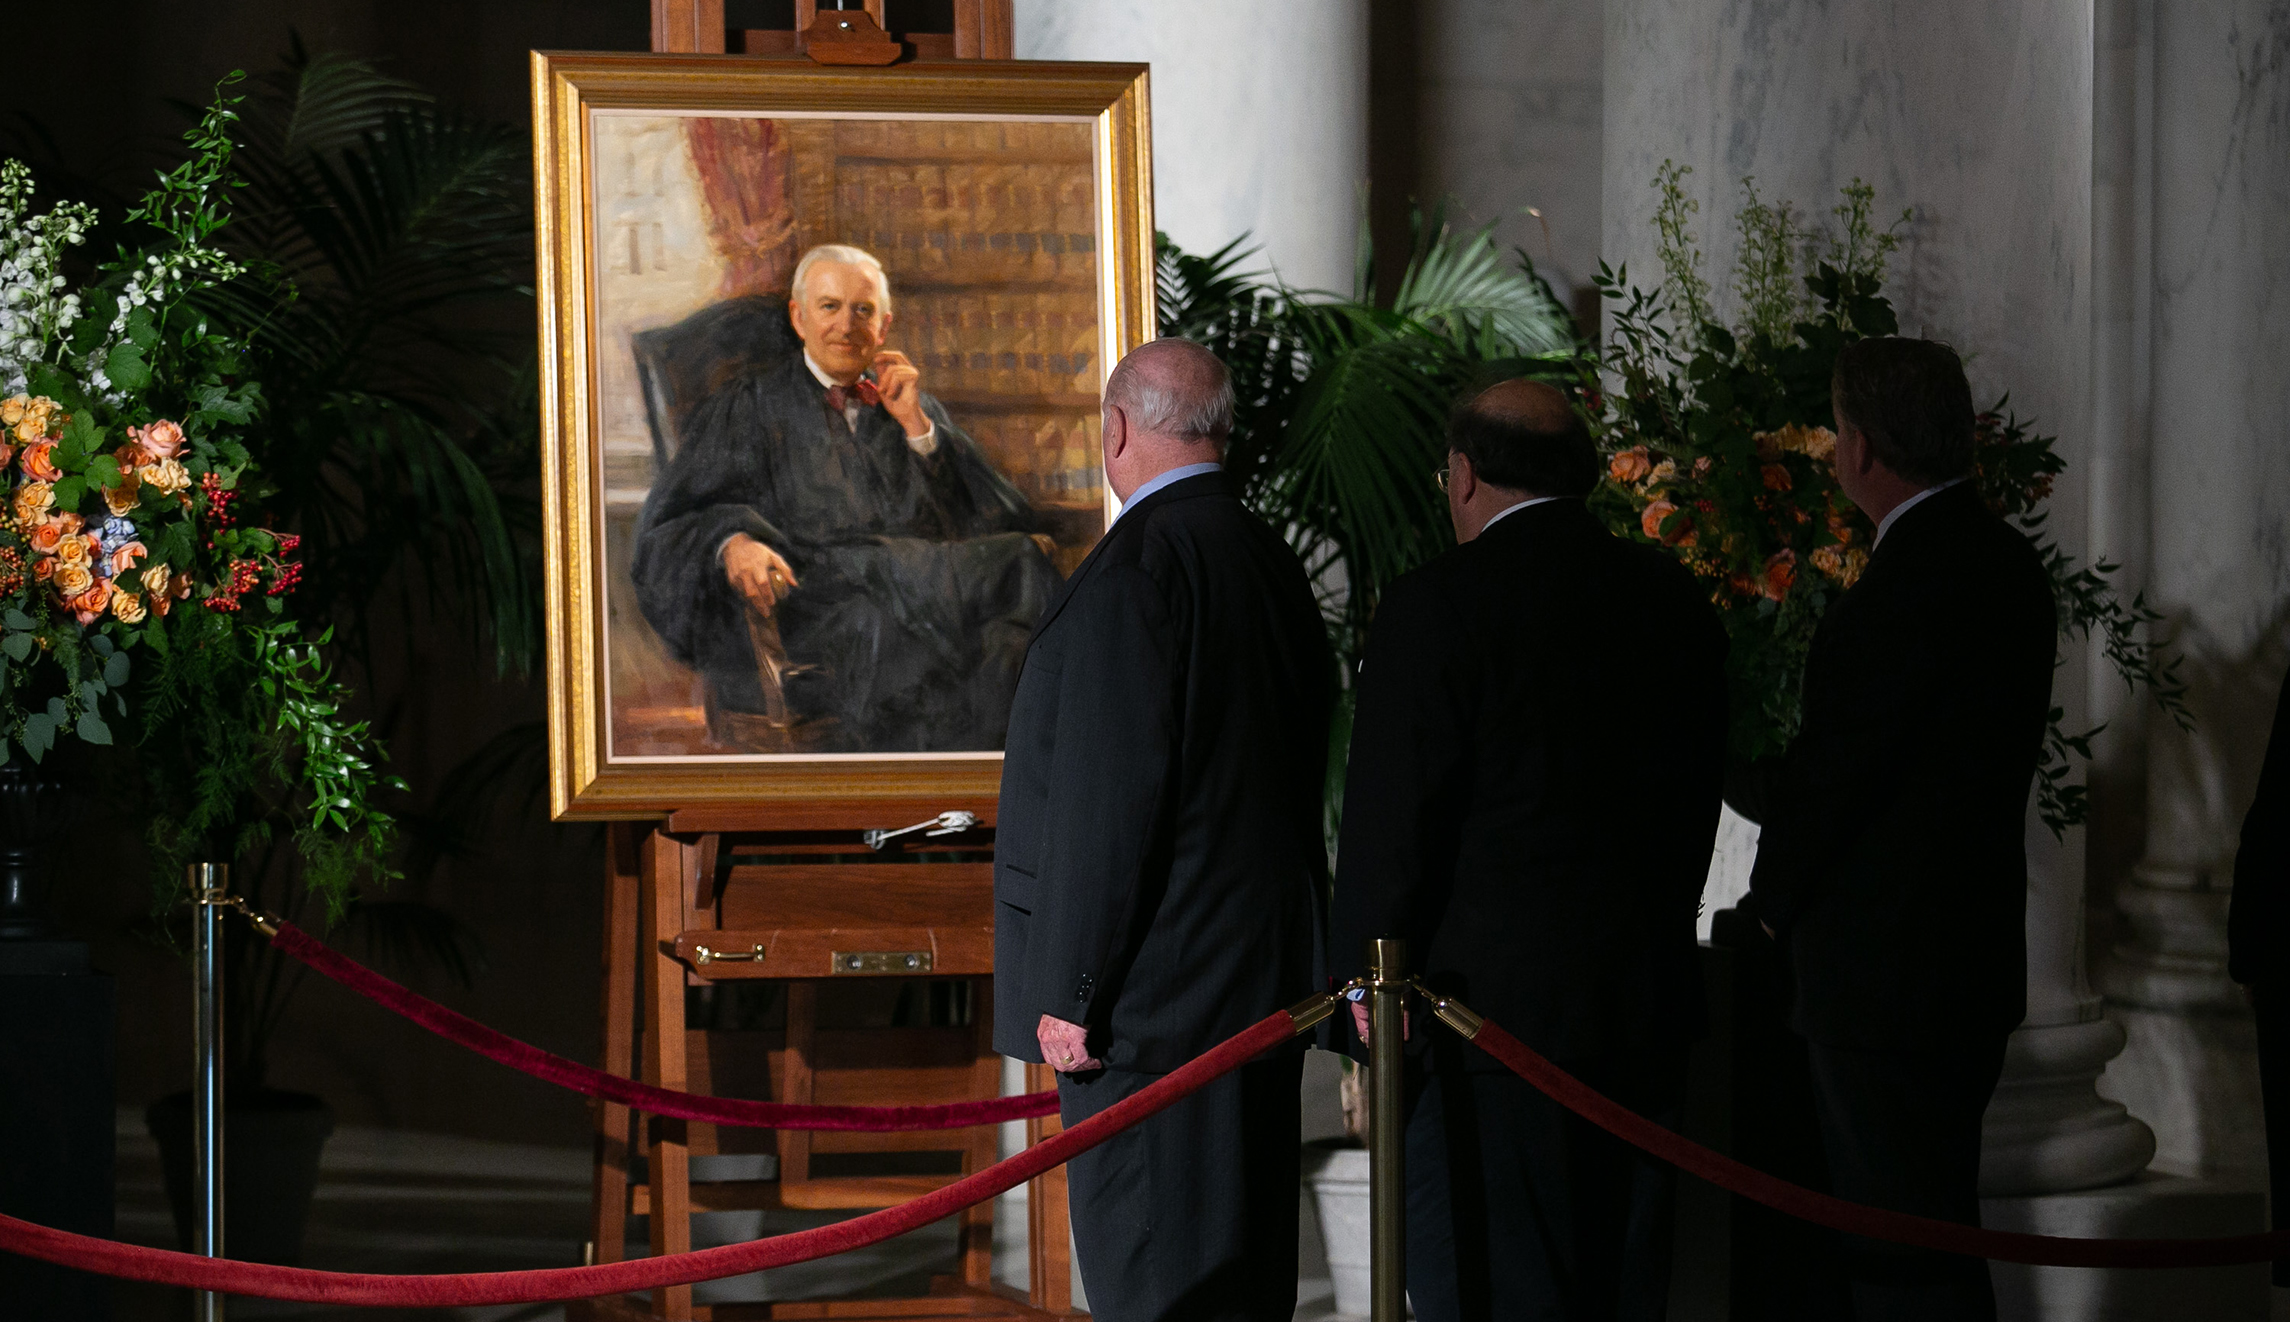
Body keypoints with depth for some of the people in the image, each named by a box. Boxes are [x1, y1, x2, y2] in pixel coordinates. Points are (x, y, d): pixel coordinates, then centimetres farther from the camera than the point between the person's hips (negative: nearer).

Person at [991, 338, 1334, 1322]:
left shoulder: (1138, 567, -16)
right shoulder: (1271, 561, 12)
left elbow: (1109, 797, -20)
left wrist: (1070, 992, -16)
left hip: (1157, 983, -9)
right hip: (1262, 976, 9)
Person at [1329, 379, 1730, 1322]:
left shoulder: (1436, 606, -11)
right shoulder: (1676, 600, 8)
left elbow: (1390, 821, -11)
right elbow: (1694, 808, 14)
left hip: (1489, 1002, -6)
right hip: (1646, 1014, 6)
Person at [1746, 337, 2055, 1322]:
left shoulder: (1905, 587, -21)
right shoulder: (2007, 562, 9)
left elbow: (1827, 771, -16)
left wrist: (1775, 901, 2)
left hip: (1884, 981, -10)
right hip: (1973, 962, 10)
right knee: (1927, 1233, 18)